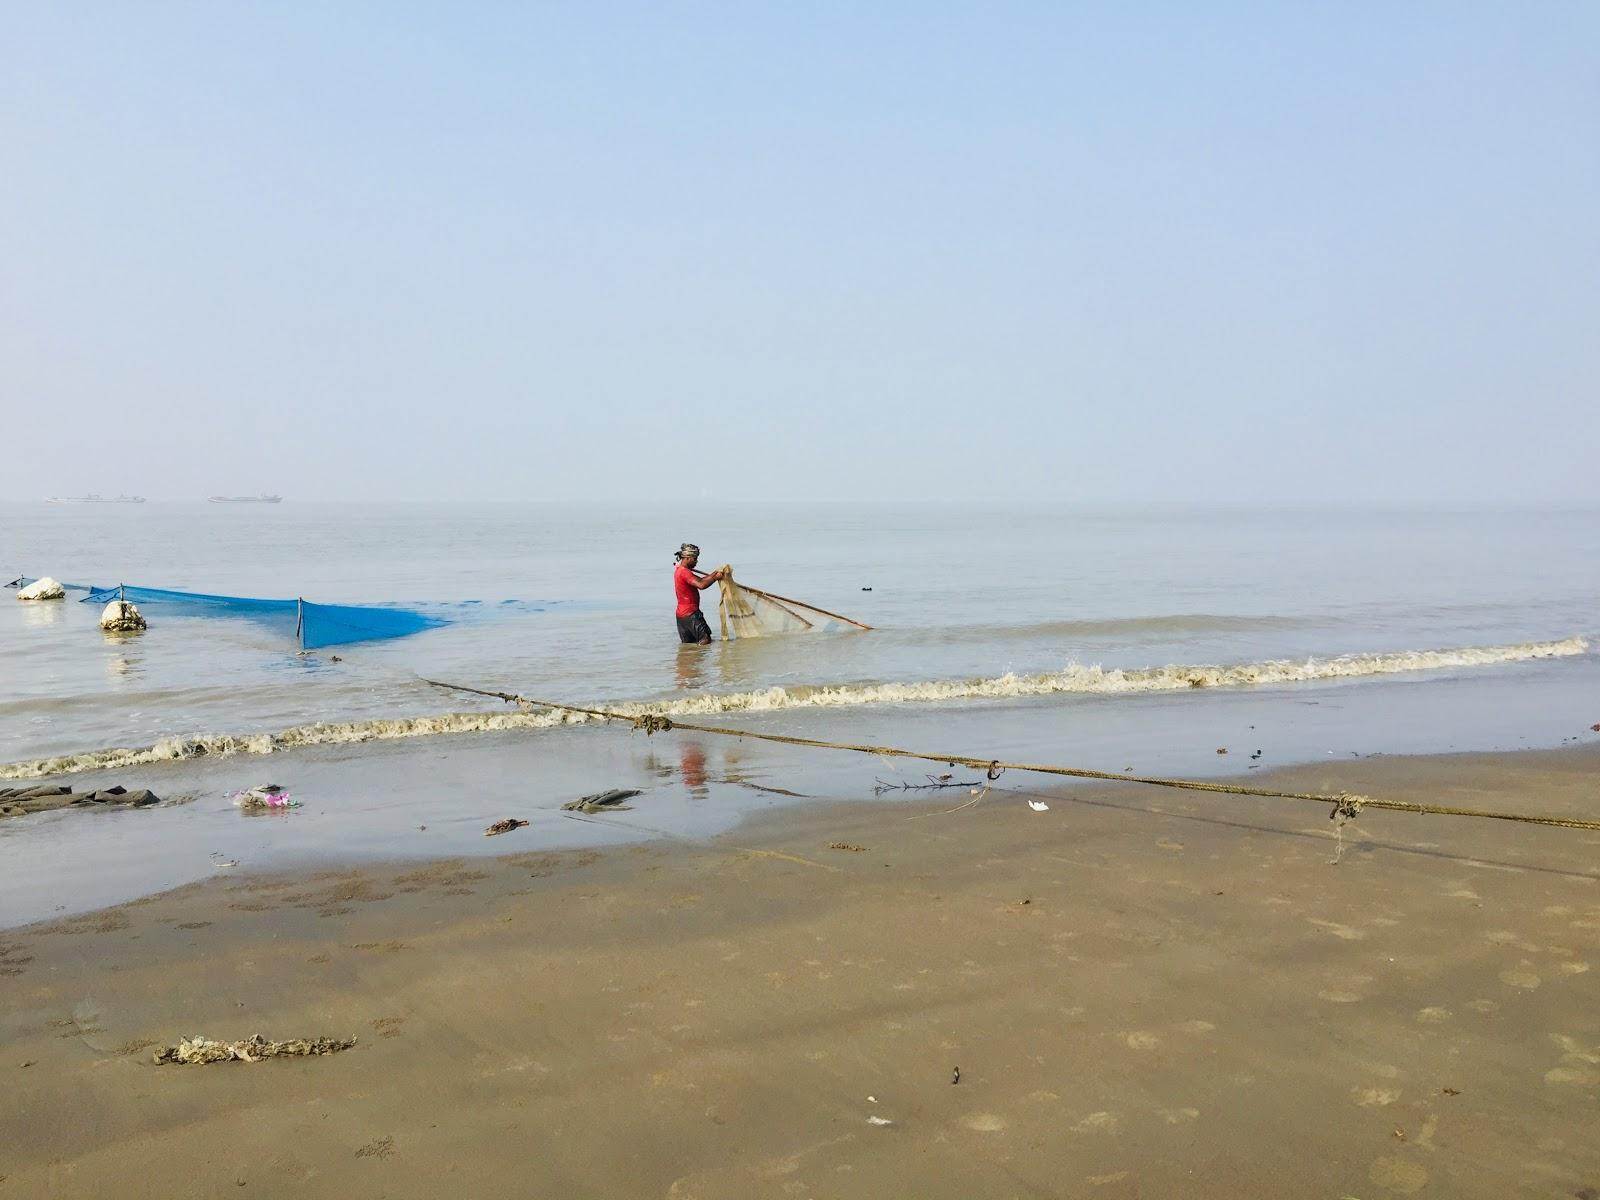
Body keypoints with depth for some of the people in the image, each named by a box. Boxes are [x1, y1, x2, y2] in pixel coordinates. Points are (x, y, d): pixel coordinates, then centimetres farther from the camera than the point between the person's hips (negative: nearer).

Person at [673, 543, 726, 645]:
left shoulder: (679, 570, 15)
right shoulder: (684, 572, -18)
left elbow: (700, 580, 13)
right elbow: (701, 585, -29)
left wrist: (714, 573, 4)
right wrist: (715, 577, -16)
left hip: (681, 614, 10)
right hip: (690, 614, -10)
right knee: (706, 640, -8)